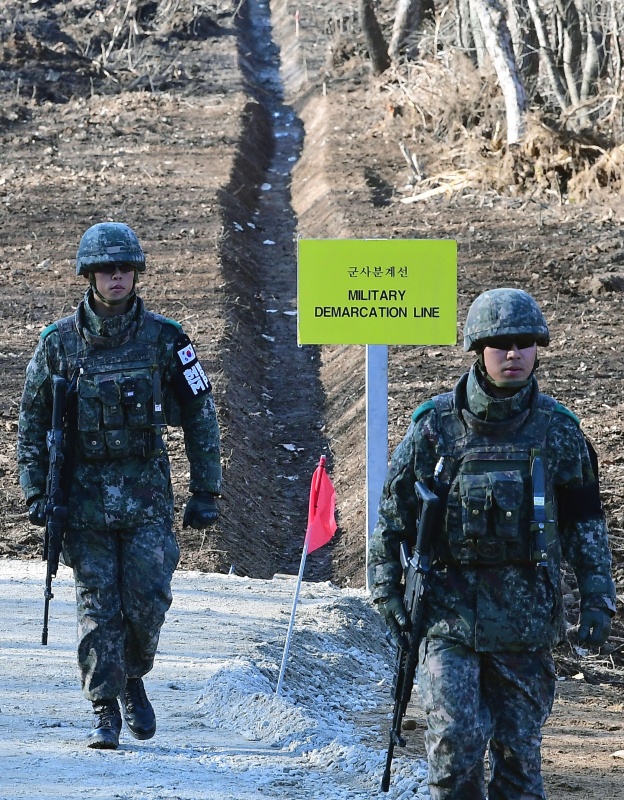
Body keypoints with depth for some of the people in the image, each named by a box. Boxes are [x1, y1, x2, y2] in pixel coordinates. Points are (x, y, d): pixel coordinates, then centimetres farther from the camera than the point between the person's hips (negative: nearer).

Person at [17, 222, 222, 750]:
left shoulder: (165, 339, 1)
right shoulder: (59, 343, 1)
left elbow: (200, 416, 6)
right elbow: (33, 423, 8)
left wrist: (206, 493, 3)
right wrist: (36, 493, 0)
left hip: (147, 492, 0)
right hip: (85, 493, 0)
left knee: (146, 599, -7)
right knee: (98, 605, -2)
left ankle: (133, 678, 20)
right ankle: (105, 712, 5)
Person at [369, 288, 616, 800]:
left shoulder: (557, 429, 3)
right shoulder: (436, 426, -1)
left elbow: (586, 521, 9)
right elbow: (394, 512, 6)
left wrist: (598, 600, 2)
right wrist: (386, 591, 2)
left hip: (527, 616, 1)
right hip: (449, 609, -1)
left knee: (519, 747, 5)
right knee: (456, 739, -12)